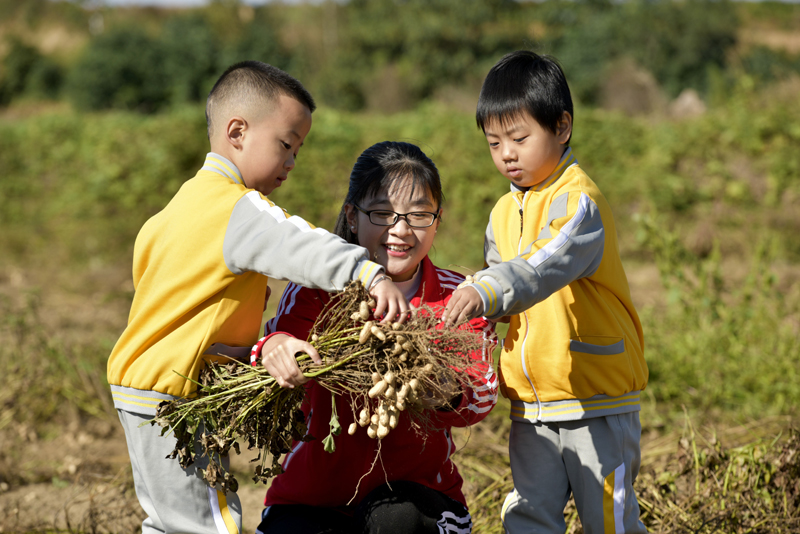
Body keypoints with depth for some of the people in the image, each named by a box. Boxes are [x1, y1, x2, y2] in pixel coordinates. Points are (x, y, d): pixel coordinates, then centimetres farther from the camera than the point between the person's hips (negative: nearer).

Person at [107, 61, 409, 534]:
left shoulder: (185, 201, 13)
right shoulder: (239, 209, -18)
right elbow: (300, 248, -35)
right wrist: (370, 275, -50)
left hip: (140, 385, 10)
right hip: (174, 397, -10)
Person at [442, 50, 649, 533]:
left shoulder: (579, 200, -16)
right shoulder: (504, 213, 11)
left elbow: (547, 267, -33)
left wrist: (487, 293, -49)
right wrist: (465, 302, -4)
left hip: (597, 395, -7)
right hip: (531, 400, 7)